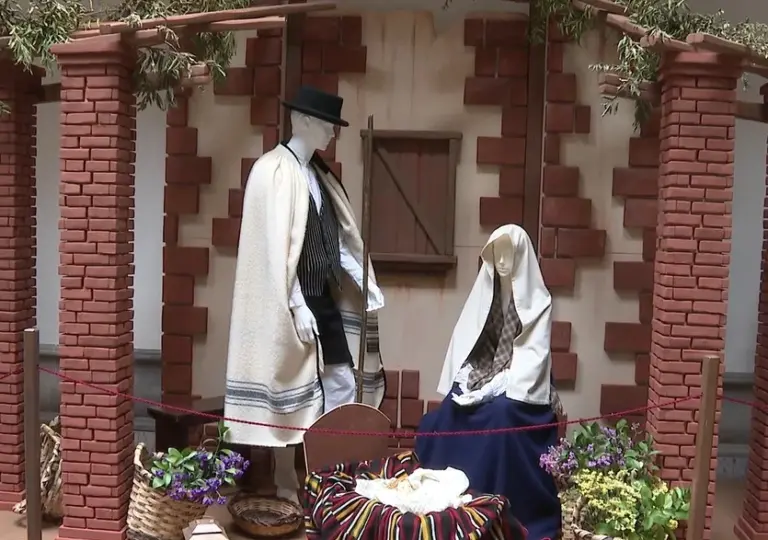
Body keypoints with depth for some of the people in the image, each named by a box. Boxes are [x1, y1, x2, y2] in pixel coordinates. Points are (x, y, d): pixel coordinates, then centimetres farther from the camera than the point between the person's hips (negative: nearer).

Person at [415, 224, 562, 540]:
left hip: (516, 392, -4)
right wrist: (466, 381, -6)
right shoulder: (483, 293, 11)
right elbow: (465, 344, 9)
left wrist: (497, 386, -21)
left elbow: (531, 354, -12)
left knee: (501, 412, -33)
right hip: (477, 384, 4)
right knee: (453, 409, -23)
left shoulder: (537, 301, -3)